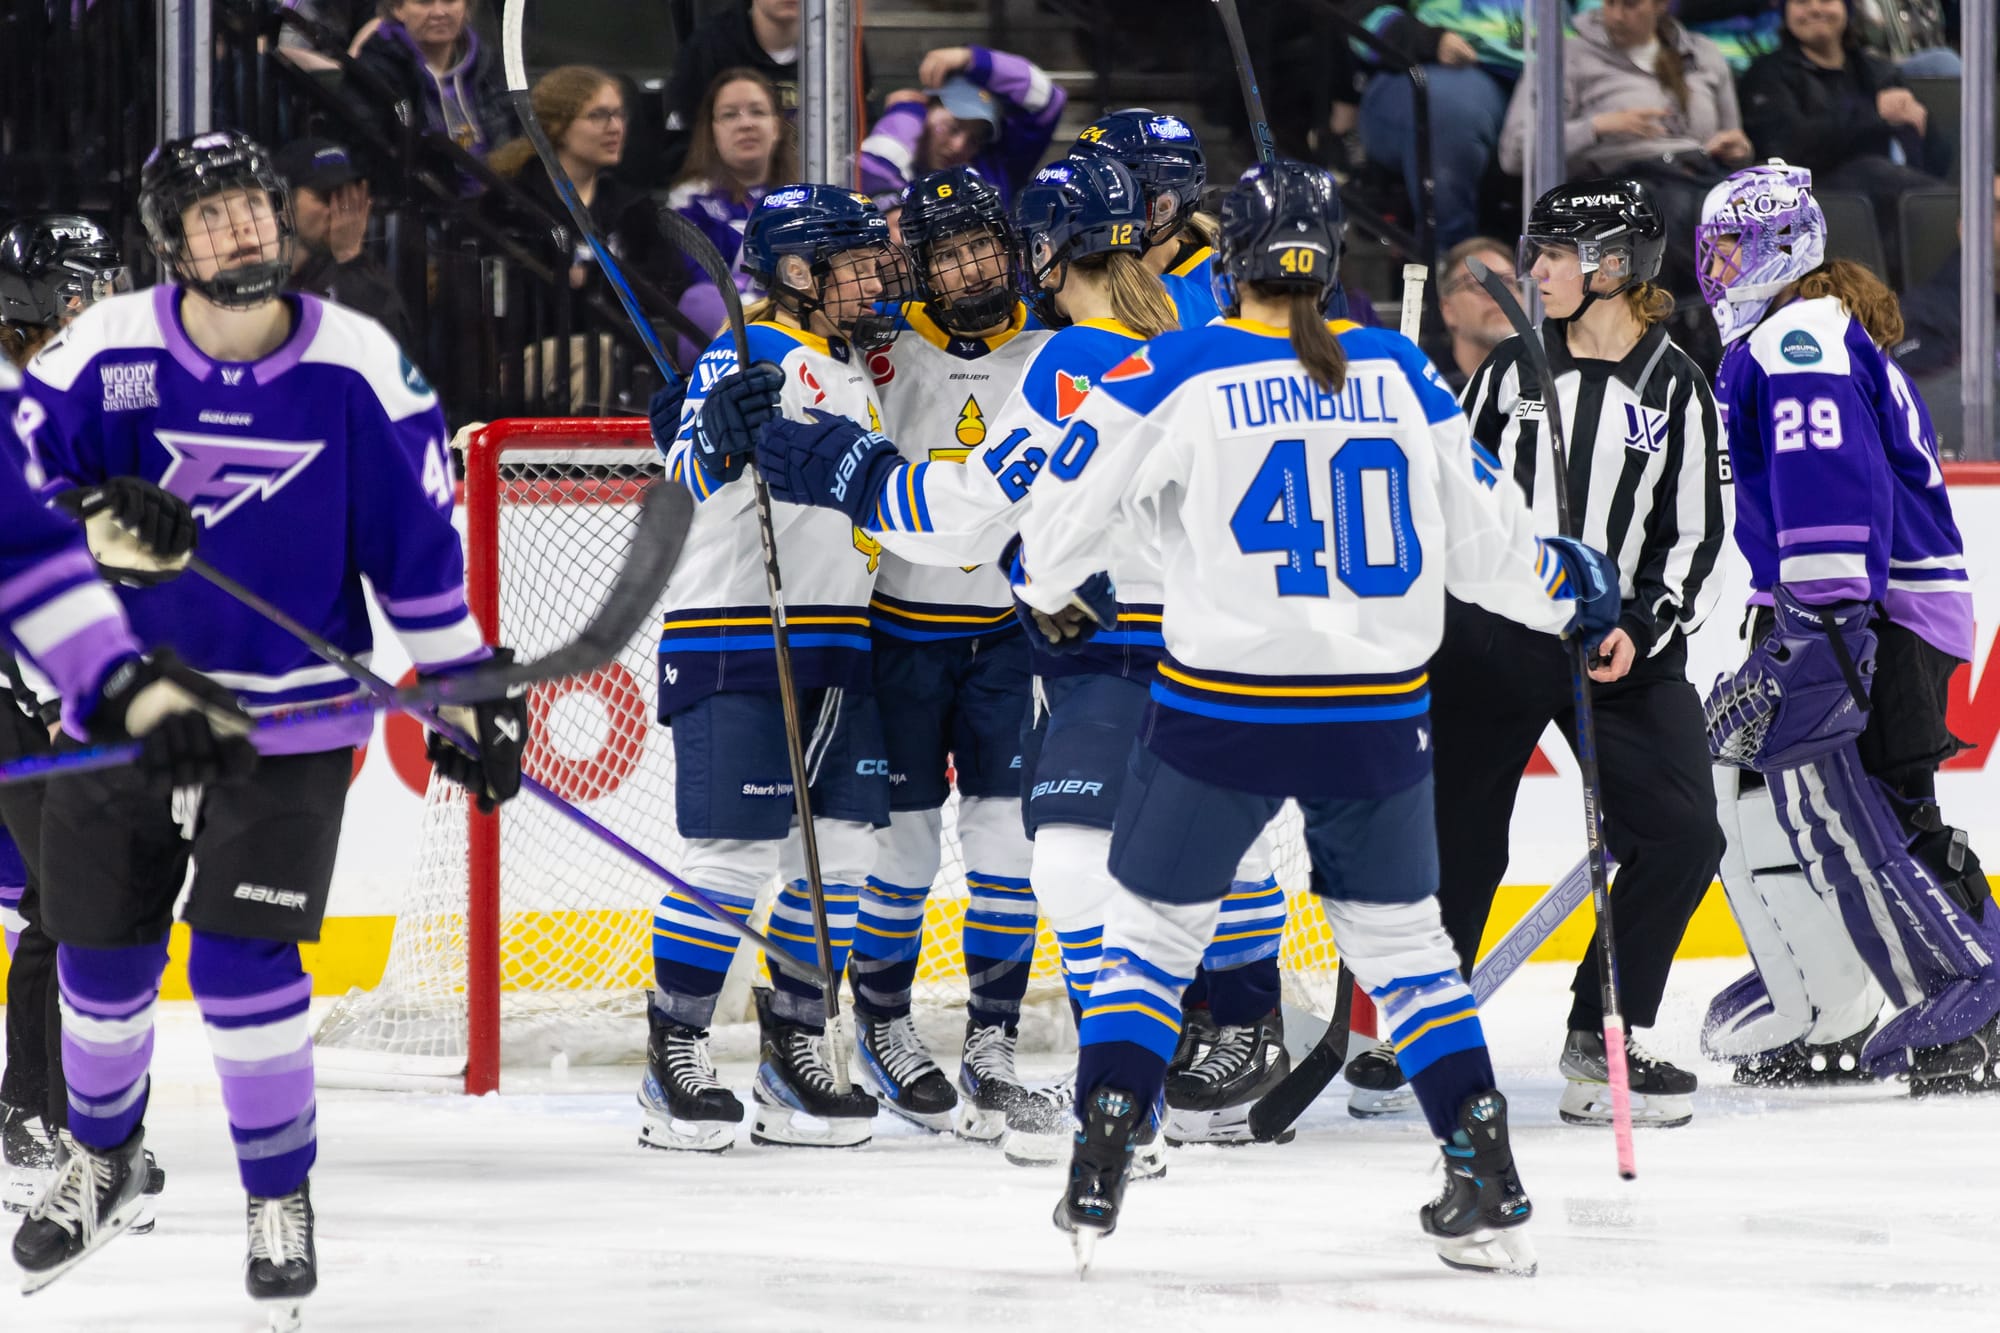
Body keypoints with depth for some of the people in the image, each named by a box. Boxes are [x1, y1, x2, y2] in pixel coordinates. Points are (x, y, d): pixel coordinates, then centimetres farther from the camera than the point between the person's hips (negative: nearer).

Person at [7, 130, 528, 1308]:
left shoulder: (359, 367, -8)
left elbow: (417, 538, 0)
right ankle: (104, 1161, 37)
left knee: (243, 967, -10)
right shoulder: (109, 352, -9)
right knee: (104, 959, 10)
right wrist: (96, 514, -27)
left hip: (290, 715, -2)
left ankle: (282, 1199, 9)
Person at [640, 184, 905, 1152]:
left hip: (833, 650, 8)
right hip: (731, 645, -8)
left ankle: (796, 1056, 15)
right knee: (736, 856, -10)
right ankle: (673, 1063, -1)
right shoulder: (752, 358, -10)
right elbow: (690, 469, -25)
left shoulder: (856, 372, 17)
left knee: (842, 852, 6)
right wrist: (719, 434, -43)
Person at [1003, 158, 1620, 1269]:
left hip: (1223, 706, -2)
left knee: (1155, 925, 14)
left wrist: (1058, 593, 22)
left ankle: (1098, 1176, 7)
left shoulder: (1180, 373, -5)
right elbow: (1480, 528, 10)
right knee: (1401, 933, 16)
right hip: (1378, 712, 3)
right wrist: (1567, 588, 30)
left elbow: (1066, 509, 0)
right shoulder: (1398, 370, 4)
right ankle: (1491, 1187, 10)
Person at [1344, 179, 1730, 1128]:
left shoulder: (1674, 388, -1)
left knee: (1682, 835, -12)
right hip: (1490, 638, 1)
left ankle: (1603, 1038, 1)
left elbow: (1696, 534, -1)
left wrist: (1642, 630, -14)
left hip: (1622, 648, -1)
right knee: (1456, 837, 3)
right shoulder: (1513, 369, 5)